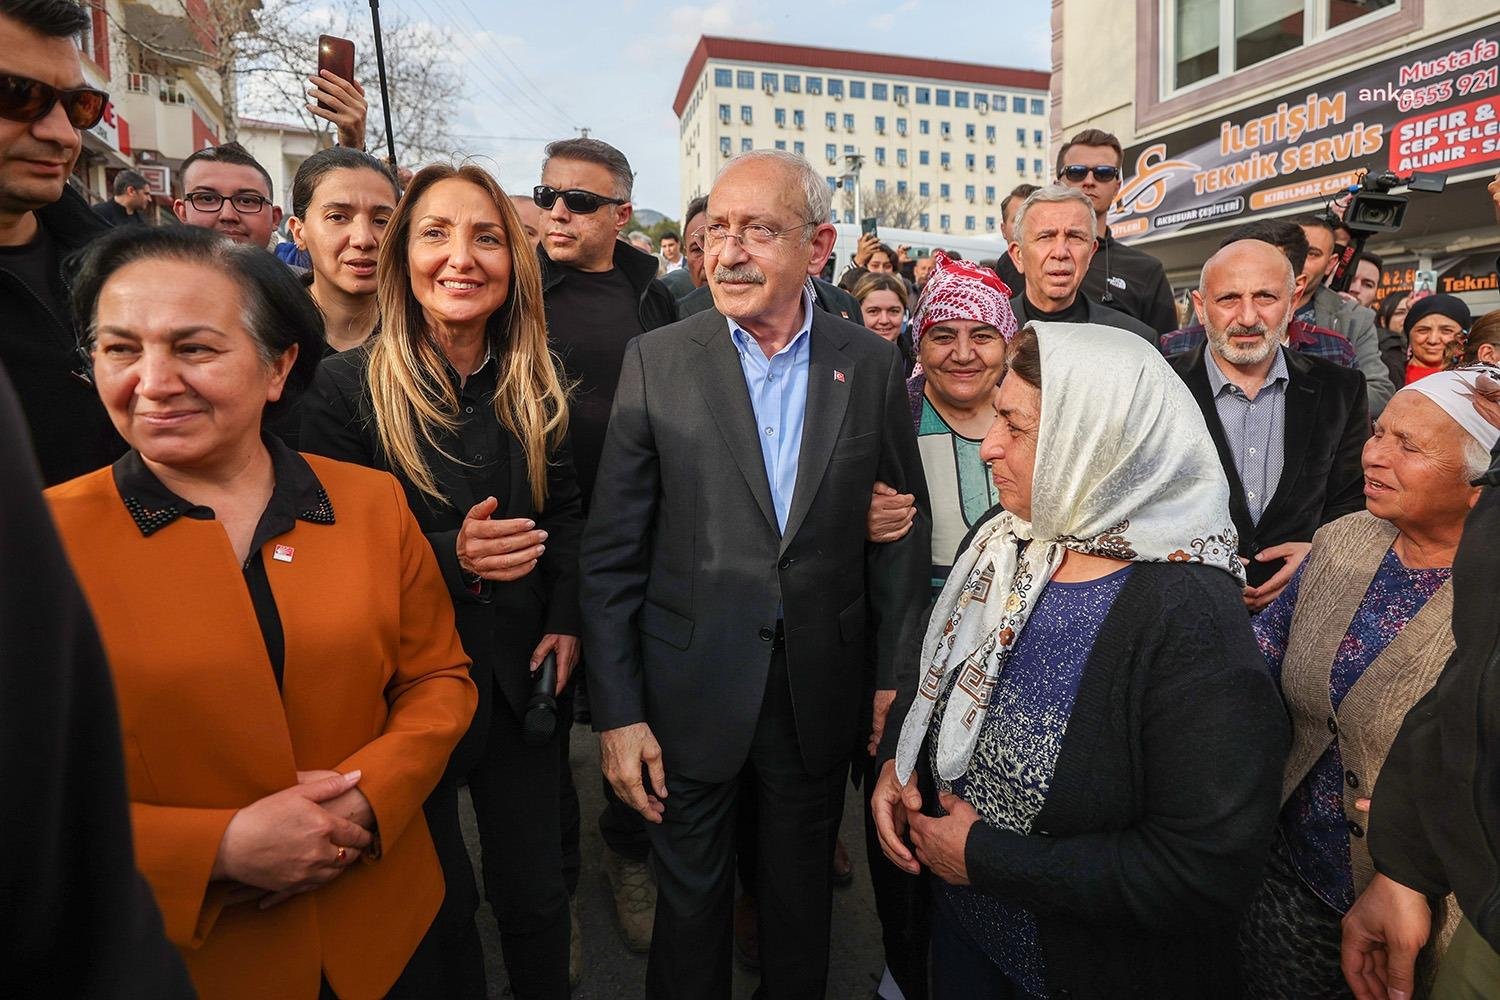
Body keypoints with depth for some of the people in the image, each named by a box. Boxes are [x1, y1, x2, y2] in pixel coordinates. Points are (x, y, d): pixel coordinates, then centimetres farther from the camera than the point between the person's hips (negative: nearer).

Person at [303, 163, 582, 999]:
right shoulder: (348, 386, -12)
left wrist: (567, 621, -3)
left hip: (522, 673, 3)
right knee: (438, 902, 16)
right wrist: (449, 555, -24)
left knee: (535, 889, 18)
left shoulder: (537, 383, 0)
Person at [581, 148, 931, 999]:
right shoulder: (656, 361, -7)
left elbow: (905, 526, 3)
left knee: (804, 898, 22)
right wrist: (617, 711, -8)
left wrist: (894, 677, 1)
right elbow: (613, 552, -7)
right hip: (691, 694, -1)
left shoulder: (872, 363, -3)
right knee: (690, 902, 18)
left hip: (823, 694, 2)